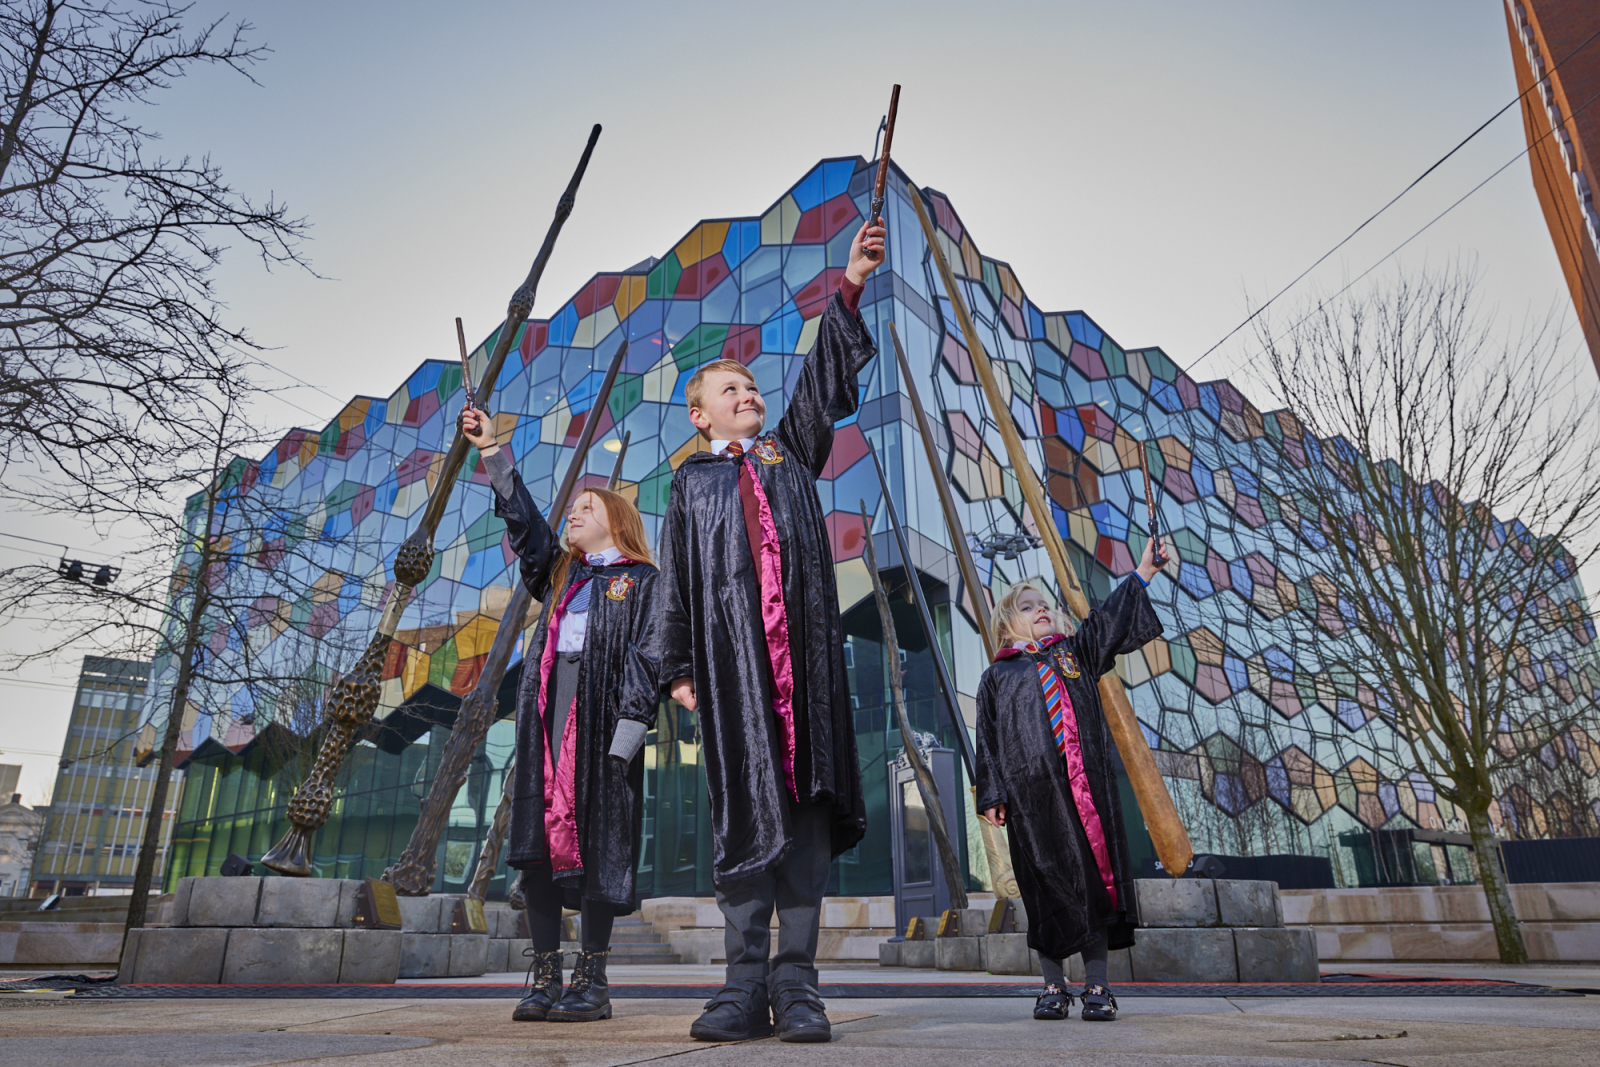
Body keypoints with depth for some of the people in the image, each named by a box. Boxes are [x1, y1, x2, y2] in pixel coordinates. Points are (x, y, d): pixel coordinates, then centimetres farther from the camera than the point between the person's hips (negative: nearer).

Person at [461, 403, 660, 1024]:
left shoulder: (641, 580, 7)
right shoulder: (559, 574, 24)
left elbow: (645, 660, -2)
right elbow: (524, 522, 15)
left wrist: (629, 729, -13)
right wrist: (492, 452, 10)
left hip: (604, 717, -5)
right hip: (547, 715, 5)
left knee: (599, 840, -4)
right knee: (537, 833, 0)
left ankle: (592, 980, 4)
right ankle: (545, 977, 8)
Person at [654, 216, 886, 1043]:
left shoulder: (791, 454, 23)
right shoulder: (692, 481, 18)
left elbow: (823, 380, 12)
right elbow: (677, 578, 11)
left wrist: (847, 289, 2)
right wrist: (679, 664, 1)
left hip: (802, 642, 1)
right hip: (732, 648, -1)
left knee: (805, 799, -3)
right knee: (743, 806, -4)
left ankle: (797, 985, 2)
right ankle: (746, 986, 0)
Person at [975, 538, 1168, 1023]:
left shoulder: (1076, 654, 20)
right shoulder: (998, 677, 12)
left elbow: (1109, 620, 11)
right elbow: (988, 739, 7)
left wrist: (1142, 573, 1)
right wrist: (992, 794, -1)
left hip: (1087, 786, 2)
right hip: (1033, 793, -2)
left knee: (1095, 877, 0)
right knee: (1047, 884, 0)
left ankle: (1097, 987, 9)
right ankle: (1053, 987, 11)